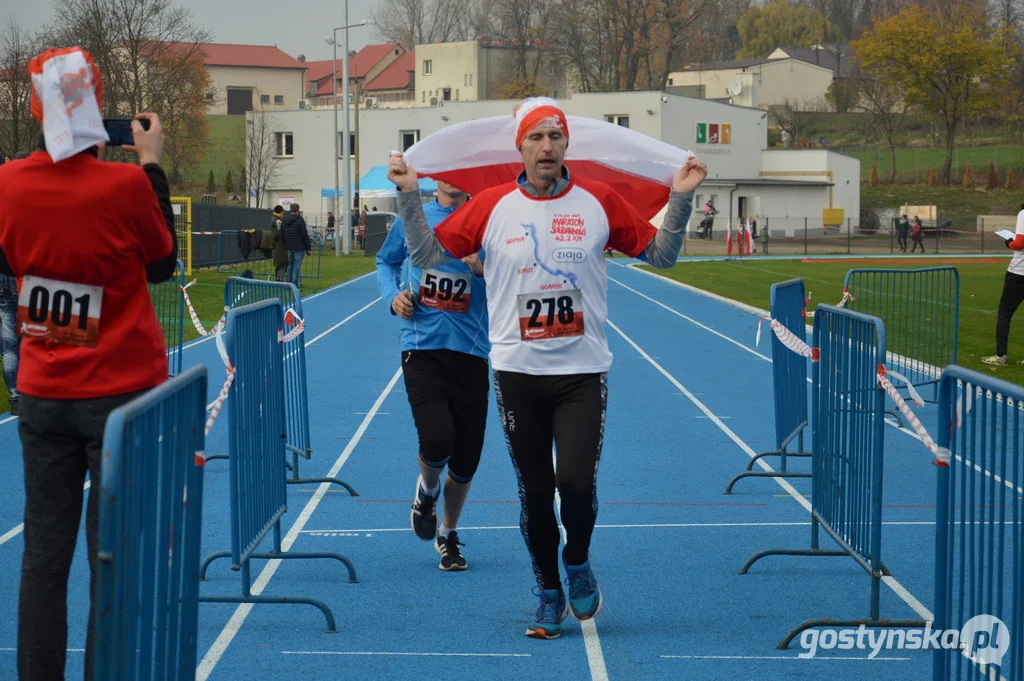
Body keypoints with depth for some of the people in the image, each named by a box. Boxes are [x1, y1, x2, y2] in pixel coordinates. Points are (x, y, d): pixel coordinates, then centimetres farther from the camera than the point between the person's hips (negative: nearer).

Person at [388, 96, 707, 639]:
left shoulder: (599, 201, 0)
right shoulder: (492, 206, 0)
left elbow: (660, 255, 8)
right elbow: (428, 256, 5)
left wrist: (680, 197, -3)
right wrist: (409, 195, -4)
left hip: (583, 372, -1)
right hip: (518, 372, 1)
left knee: (576, 481, -13)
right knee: (534, 491, 6)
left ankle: (578, 563, 19)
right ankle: (549, 595, 25)